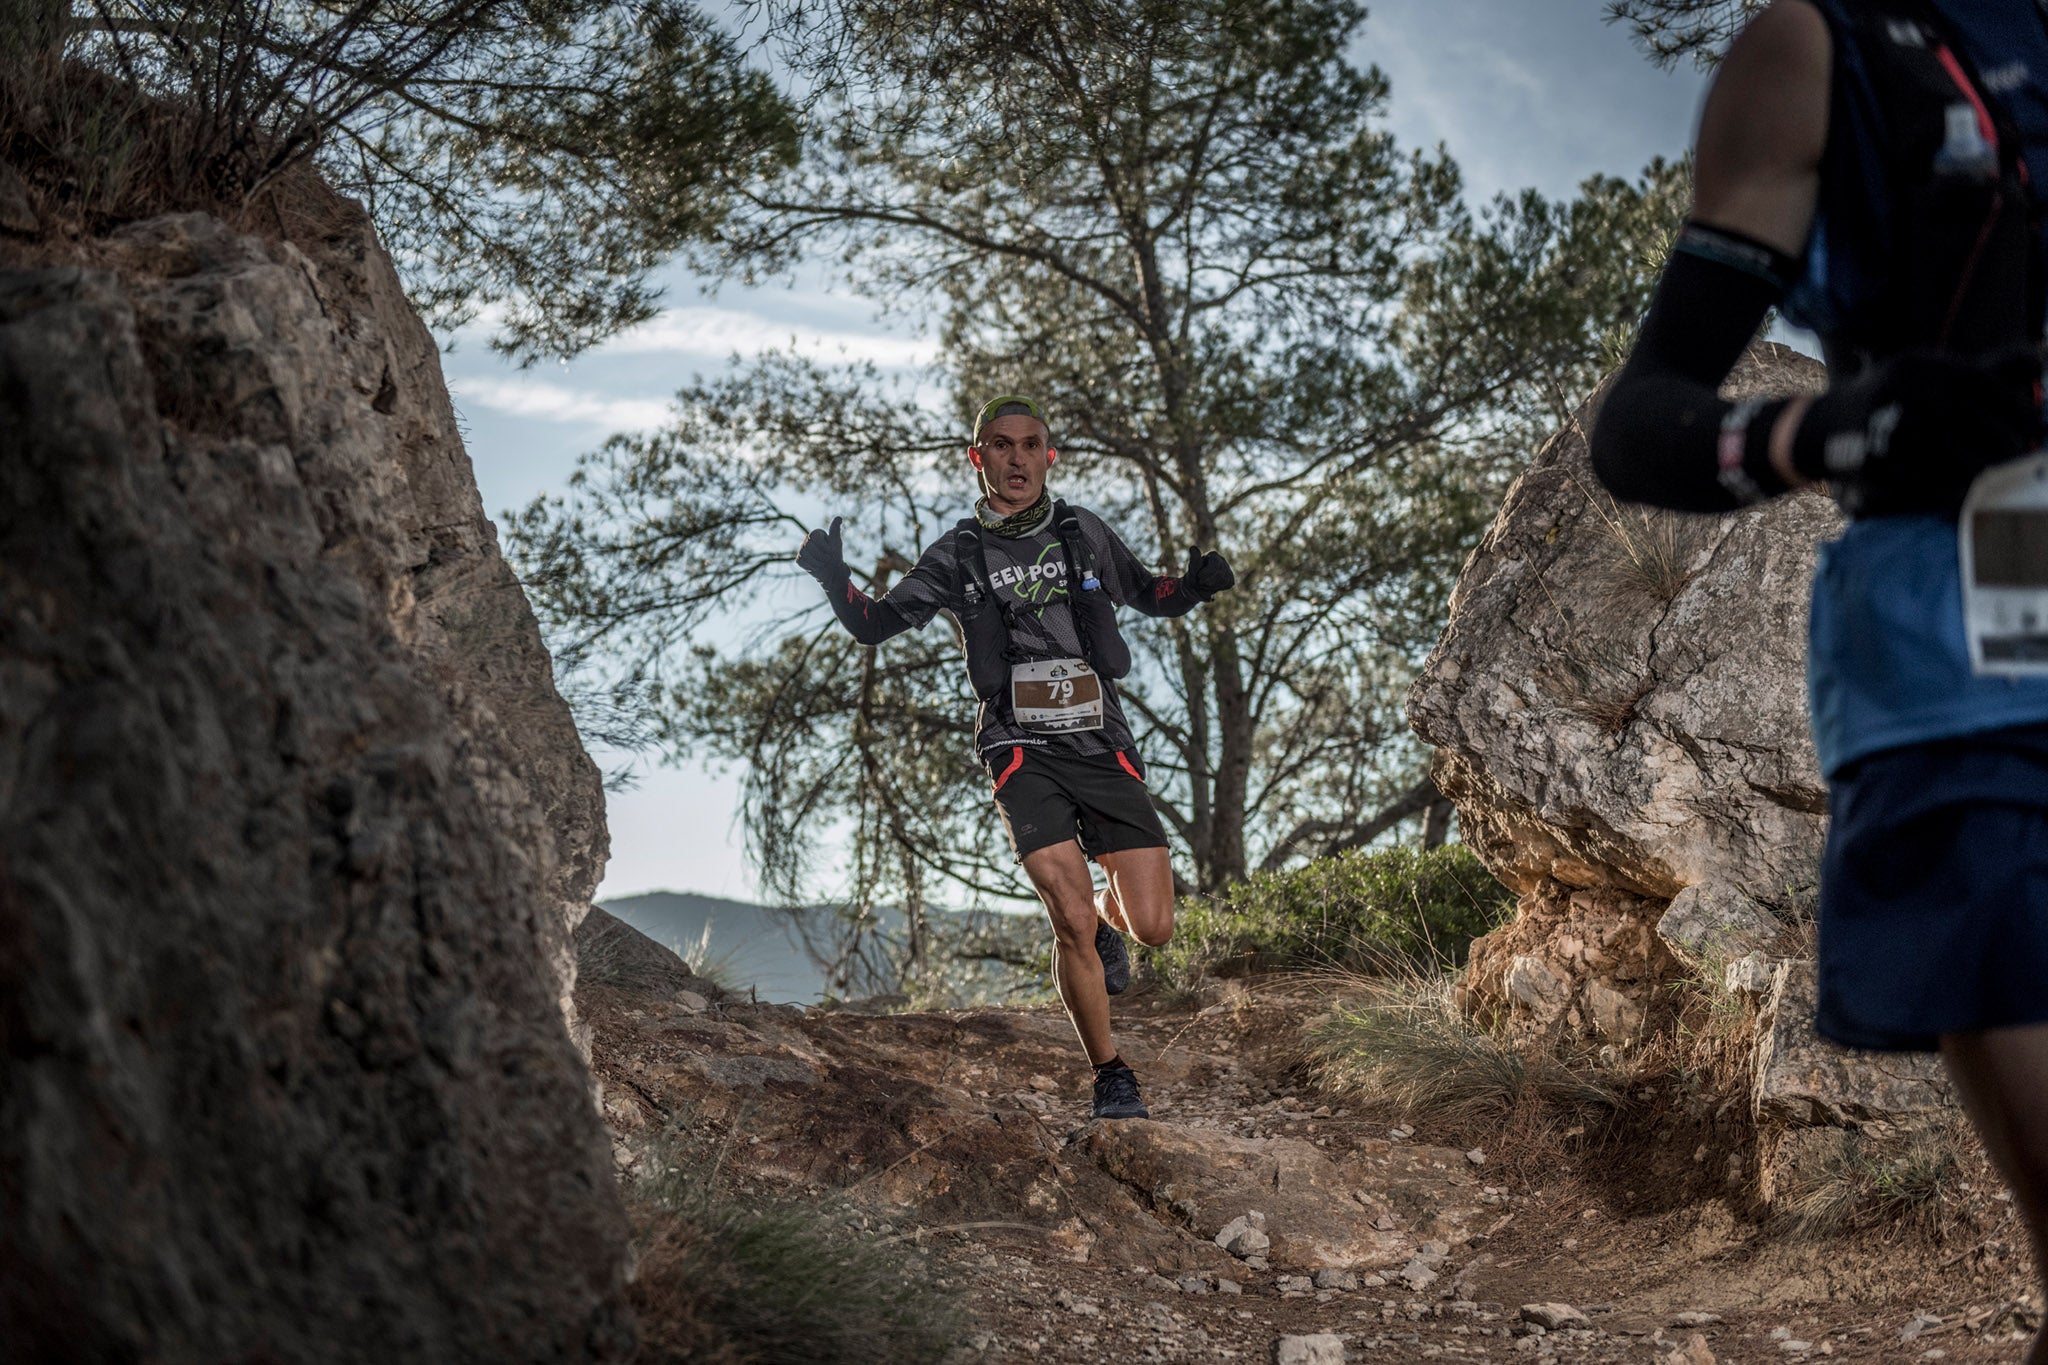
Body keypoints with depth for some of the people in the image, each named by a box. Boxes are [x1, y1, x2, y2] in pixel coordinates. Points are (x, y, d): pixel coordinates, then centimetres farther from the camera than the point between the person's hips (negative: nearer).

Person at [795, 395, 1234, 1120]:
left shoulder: (1082, 532, 9)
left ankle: (1107, 918, 35)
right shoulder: (957, 555, 5)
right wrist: (834, 578, -12)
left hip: (1103, 746, 2)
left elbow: (1151, 597, 19)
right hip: (1023, 753, -2)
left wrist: (1196, 584, -2)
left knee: (1153, 927, -3)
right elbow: (873, 624, 7)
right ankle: (1110, 1076, 1)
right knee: (1072, 922, -17)